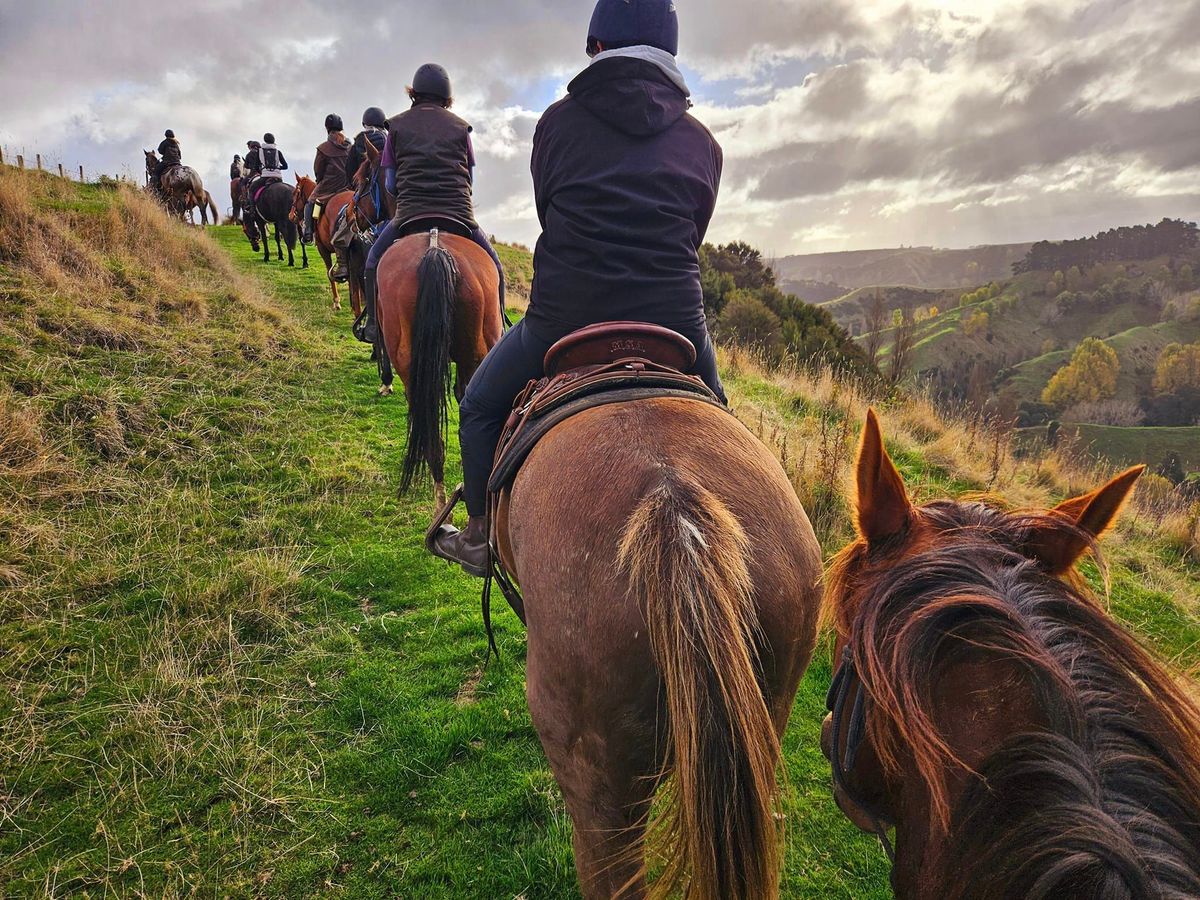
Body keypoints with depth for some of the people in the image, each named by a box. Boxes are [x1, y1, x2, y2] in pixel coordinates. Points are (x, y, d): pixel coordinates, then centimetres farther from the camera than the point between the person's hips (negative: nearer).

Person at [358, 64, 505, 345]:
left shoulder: (397, 125, 10)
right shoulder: (460, 127, 12)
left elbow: (390, 183, 10)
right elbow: (470, 180, 15)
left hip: (409, 214, 0)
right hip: (460, 213, 0)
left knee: (375, 260, 23)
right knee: (494, 269, 18)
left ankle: (372, 324, 20)